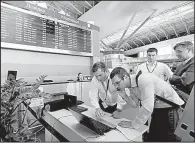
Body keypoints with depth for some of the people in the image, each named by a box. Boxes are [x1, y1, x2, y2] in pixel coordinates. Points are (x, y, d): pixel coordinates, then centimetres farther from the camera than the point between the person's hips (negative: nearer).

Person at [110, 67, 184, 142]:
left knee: (164, 138, 6)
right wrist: (124, 96, -16)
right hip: (157, 108, 8)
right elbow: (136, 103, 2)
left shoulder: (143, 80, -32)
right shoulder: (132, 83, -6)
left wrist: (133, 124, -21)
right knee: (152, 137, 18)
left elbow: (147, 108, -32)